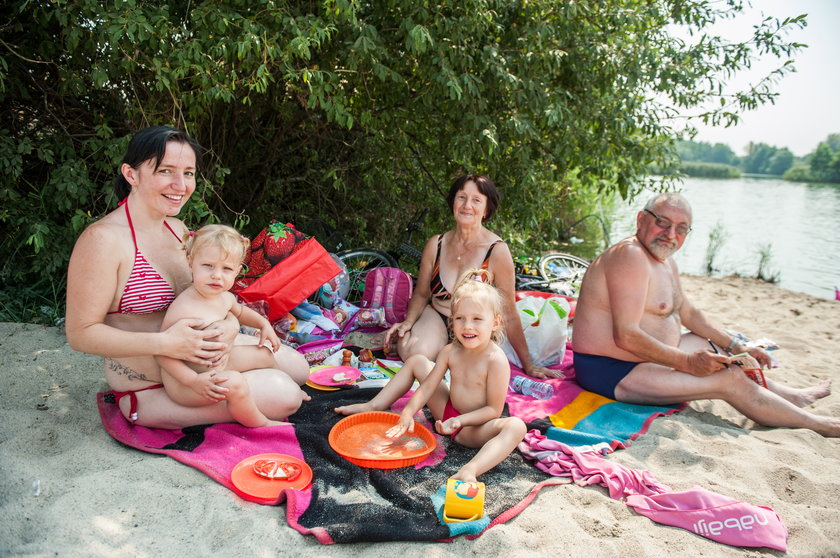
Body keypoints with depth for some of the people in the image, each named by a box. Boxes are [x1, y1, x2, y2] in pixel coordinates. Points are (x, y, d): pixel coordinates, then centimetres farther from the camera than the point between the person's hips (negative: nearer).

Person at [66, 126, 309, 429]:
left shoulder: (176, 228, 6)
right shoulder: (103, 239, -21)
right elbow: (81, 333, -20)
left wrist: (229, 324, -16)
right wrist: (165, 343, -33)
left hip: (201, 358, 8)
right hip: (150, 390, -8)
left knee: (298, 368, 11)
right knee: (283, 395, -20)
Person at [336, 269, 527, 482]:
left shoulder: (496, 360, -25)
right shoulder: (450, 352, -9)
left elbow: (494, 409, -21)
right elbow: (427, 387, -6)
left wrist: (460, 420, -29)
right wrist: (408, 413, -21)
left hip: (473, 428, -6)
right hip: (447, 412, 6)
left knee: (516, 426, -38)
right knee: (416, 361, 6)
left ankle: (470, 470, -56)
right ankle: (375, 406, 14)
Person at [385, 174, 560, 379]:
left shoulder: (497, 251, -18)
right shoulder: (435, 244, -7)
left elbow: (508, 314, -13)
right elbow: (421, 293, 7)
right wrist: (408, 322, -12)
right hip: (436, 317, 1)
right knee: (416, 353, -29)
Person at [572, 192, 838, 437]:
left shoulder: (666, 261, 10)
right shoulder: (631, 256, -23)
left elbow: (688, 313, 24)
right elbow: (627, 336, -28)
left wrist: (737, 348, 21)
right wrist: (688, 363, -21)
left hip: (645, 355, 11)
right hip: (610, 373, -11)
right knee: (731, 379, -10)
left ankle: (792, 396, 42)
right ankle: (815, 423, 11)